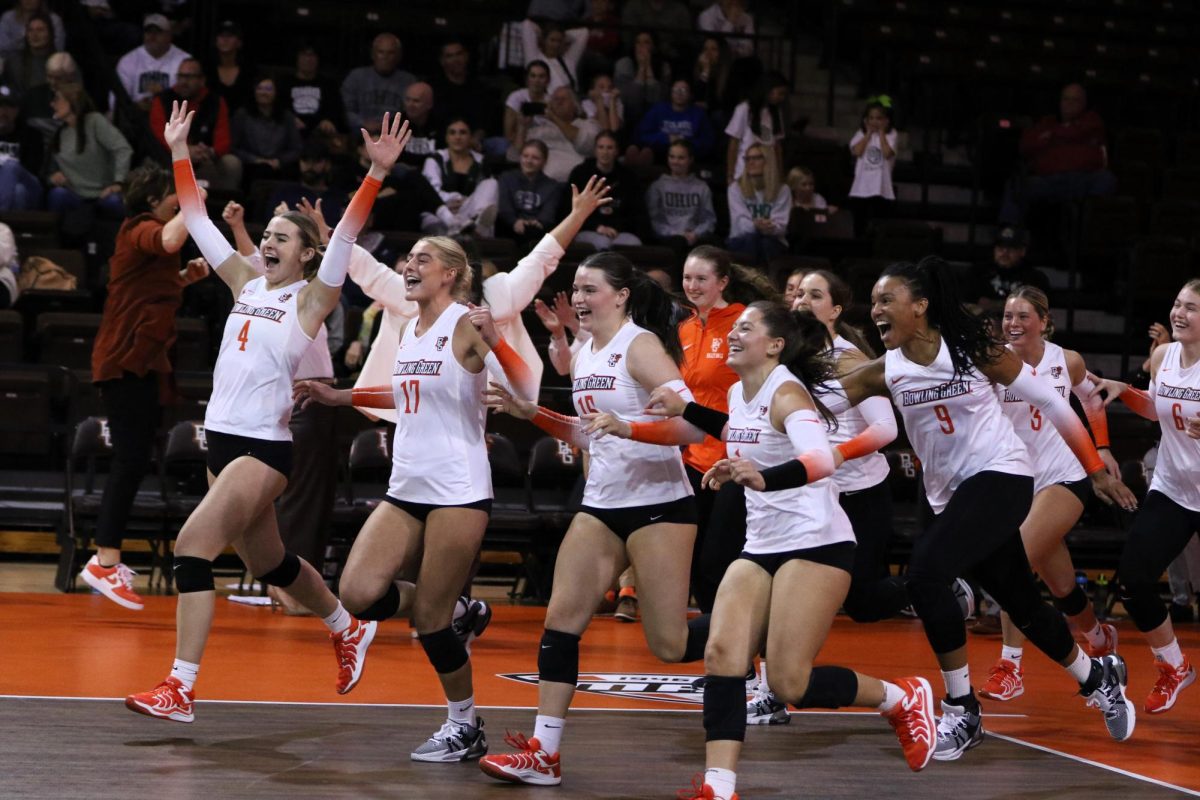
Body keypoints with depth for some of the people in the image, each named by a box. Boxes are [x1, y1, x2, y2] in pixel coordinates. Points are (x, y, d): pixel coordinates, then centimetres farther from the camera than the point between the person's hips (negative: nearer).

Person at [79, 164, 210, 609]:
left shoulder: (145, 231, 20)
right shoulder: (141, 228, -11)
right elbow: (169, 241, -36)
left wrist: (187, 276, 16)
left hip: (145, 363, 10)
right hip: (126, 361, -10)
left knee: (132, 463, 12)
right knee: (131, 461, -16)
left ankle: (106, 561, 17)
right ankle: (104, 564, -18)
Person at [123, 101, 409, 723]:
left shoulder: (310, 298, -3)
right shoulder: (246, 285, 13)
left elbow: (345, 235, -15)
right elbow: (197, 219, 16)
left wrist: (377, 174, -26)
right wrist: (180, 152, 14)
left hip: (265, 446, -7)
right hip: (222, 437, 8)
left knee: (193, 545, -18)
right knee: (268, 563, 19)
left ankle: (180, 689, -18)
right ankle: (350, 631, 42)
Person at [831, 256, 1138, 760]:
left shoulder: (974, 350, -12)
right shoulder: (884, 372, -3)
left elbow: (1051, 403, -3)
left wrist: (1097, 472, 1)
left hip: (1002, 477, -5)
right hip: (951, 495, 5)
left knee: (925, 573, -24)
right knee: (1023, 605, 15)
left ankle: (963, 711, -11)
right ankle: (1099, 678, 42)